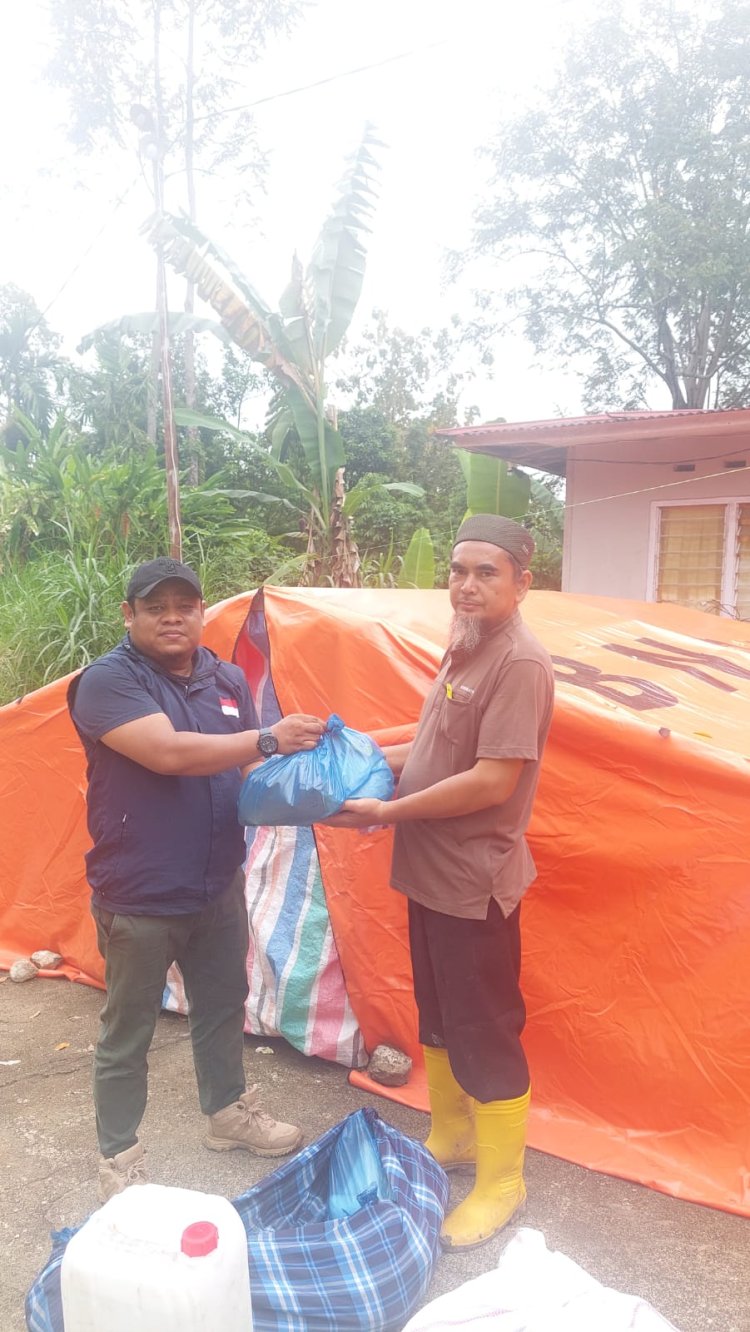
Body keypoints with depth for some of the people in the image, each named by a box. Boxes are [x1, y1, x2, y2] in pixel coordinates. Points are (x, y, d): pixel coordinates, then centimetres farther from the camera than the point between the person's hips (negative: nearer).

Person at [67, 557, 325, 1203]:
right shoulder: (108, 681, -17)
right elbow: (170, 753, -30)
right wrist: (269, 738, -28)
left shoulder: (229, 680, 4)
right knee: (127, 1033, 10)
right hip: (139, 898, -6)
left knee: (223, 1006, 23)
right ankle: (119, 1157, 29)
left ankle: (229, 1112, 45)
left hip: (219, 887, 6)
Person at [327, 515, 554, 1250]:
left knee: (484, 1032, 6)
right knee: (438, 1017, 22)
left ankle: (500, 1183, 26)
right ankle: (450, 1138, 42)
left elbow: (493, 780, -26)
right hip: (433, 872, 9)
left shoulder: (520, 663, -21)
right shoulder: (465, 650, 9)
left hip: (475, 881, -9)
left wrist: (387, 812, -20)